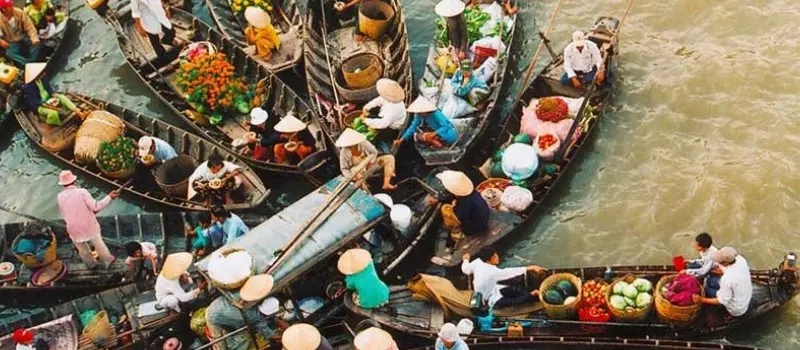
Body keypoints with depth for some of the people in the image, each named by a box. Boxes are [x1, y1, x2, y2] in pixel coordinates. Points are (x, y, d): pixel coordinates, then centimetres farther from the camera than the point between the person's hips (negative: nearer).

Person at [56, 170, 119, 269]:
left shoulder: (60, 197, -9)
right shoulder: (82, 192, -21)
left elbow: (63, 214, 3)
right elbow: (95, 207, -22)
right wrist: (109, 197, -15)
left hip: (74, 229, 2)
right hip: (89, 226, -2)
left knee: (82, 249, 22)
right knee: (98, 244, 18)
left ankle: (91, 264, 39)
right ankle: (108, 260, 34)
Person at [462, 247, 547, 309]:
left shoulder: (477, 262, -15)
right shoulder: (492, 272, -37)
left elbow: (465, 269, 3)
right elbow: (510, 272, -36)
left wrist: (465, 260, 26)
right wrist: (531, 268, -35)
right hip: (493, 301, -9)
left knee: (515, 289, 1)